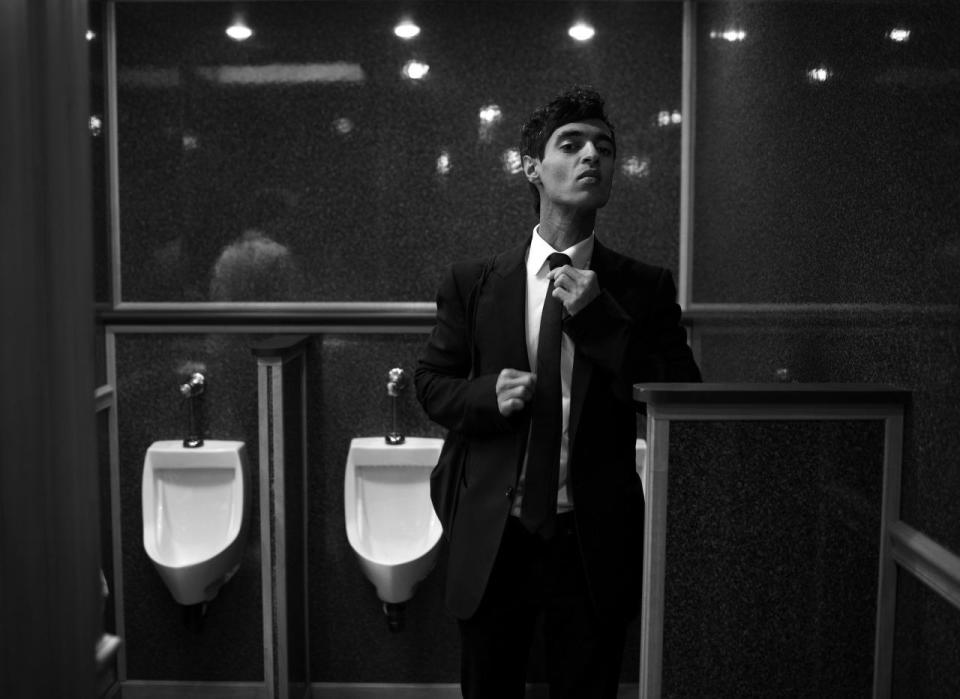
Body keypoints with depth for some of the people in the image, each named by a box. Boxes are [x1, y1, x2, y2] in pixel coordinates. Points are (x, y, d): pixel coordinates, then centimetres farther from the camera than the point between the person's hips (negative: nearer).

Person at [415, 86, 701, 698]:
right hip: (493, 541, 1)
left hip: (597, 545, 0)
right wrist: (487, 395, -15)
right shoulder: (473, 283, 1)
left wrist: (601, 320, -17)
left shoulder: (645, 288, -1)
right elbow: (431, 382, 7)